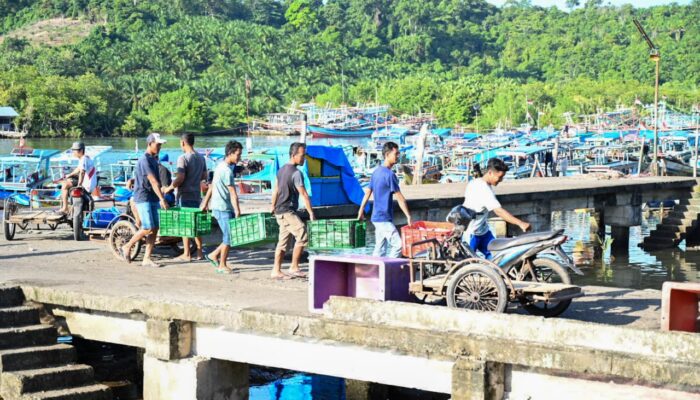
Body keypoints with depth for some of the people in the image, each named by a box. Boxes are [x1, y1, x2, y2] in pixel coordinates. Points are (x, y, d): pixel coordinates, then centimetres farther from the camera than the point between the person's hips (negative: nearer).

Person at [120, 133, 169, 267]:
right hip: (143, 198, -9)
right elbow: (153, 181, -22)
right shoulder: (145, 160, -15)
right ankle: (127, 247, 8)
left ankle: (147, 259, 4)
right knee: (149, 228, -12)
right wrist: (162, 198, -26)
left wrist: (160, 198, 18)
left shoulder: (154, 159, 15)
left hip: (152, 199, 9)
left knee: (155, 229, 2)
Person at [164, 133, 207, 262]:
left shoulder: (183, 158, -15)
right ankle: (199, 252, 15)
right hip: (196, 195, 7)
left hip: (185, 196, -7)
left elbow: (180, 178, -20)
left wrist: (169, 188, -8)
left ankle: (187, 254, 3)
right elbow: (204, 176, 16)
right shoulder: (201, 158, 8)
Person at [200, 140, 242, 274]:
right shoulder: (227, 171, -18)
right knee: (228, 236, -3)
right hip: (223, 208, -9)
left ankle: (214, 255, 19)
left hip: (219, 207, 9)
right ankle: (222, 266, 5)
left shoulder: (221, 166, 12)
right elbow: (233, 194, -20)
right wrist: (237, 212, -20)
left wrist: (205, 203, 26)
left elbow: (212, 186, 20)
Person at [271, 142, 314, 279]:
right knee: (302, 236, -10)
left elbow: (275, 190, 20)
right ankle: (294, 268, -6)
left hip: (279, 211, 10)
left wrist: (273, 207, 29)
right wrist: (311, 213, -15)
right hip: (288, 211, -10)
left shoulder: (282, 170, 12)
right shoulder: (296, 173, -16)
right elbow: (304, 194, -18)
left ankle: (276, 271, 10)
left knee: (283, 240, 11)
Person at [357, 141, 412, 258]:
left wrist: (361, 210, 26)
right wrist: (408, 216, -14)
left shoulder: (377, 171, 11)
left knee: (380, 249, 10)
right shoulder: (389, 174, -16)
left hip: (377, 217, 9)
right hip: (384, 219, -9)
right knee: (398, 245, -10)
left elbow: (368, 192, 19)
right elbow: (400, 198, -16)